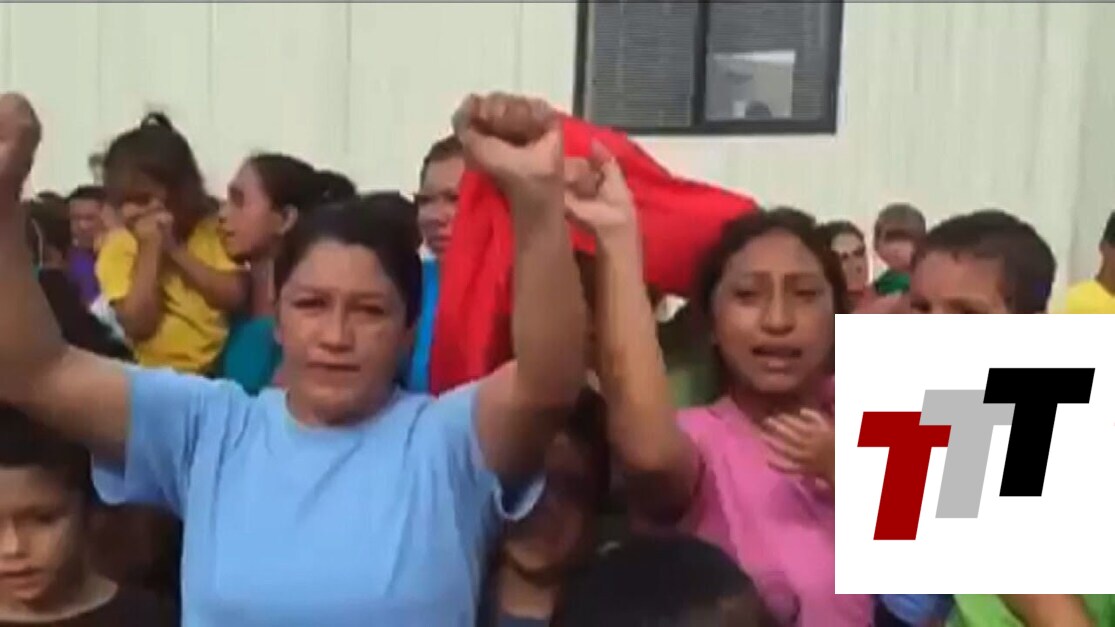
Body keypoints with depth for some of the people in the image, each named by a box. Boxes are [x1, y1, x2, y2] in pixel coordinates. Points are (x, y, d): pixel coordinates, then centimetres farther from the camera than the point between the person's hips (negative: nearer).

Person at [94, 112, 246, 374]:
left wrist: (176, 251, -11)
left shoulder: (213, 230, 3)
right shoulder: (119, 248, -1)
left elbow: (237, 296, -9)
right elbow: (137, 326, -11)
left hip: (222, 368, 1)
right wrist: (149, 251, -14)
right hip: (158, 375, -1)